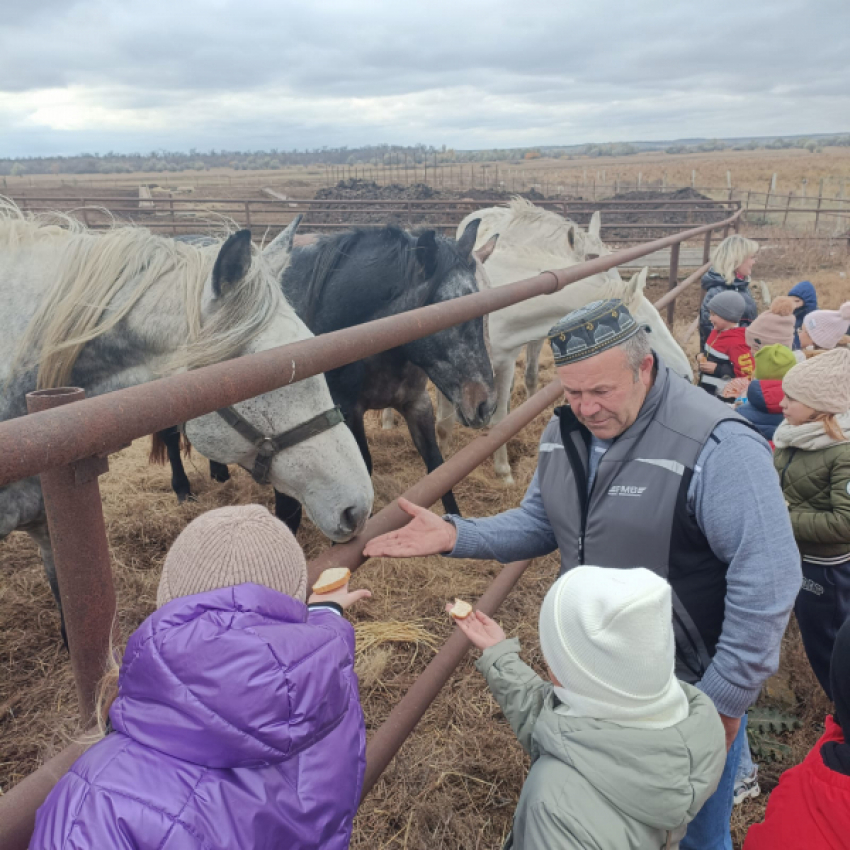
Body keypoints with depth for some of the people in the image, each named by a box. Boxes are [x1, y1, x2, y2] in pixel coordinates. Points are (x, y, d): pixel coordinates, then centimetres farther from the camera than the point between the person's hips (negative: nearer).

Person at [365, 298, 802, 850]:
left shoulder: (718, 447, -28)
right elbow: (539, 522, 5)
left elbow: (767, 583, -24)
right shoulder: (566, 431, -5)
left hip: (690, 689, -5)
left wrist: (724, 699, -19)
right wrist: (455, 536, -11)